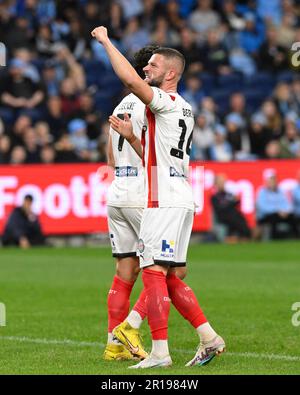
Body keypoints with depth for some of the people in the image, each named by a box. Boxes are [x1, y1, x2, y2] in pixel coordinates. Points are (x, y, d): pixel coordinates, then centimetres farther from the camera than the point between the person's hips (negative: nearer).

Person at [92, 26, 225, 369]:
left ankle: (159, 352, -12)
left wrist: (106, 41, -13)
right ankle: (209, 339, 12)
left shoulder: (166, 101, -9)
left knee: (153, 273, -10)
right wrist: (131, 136, 14)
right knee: (169, 278, 13)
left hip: (164, 201, -10)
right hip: (180, 200, 10)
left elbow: (129, 78, -25)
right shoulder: (183, 109, 20)